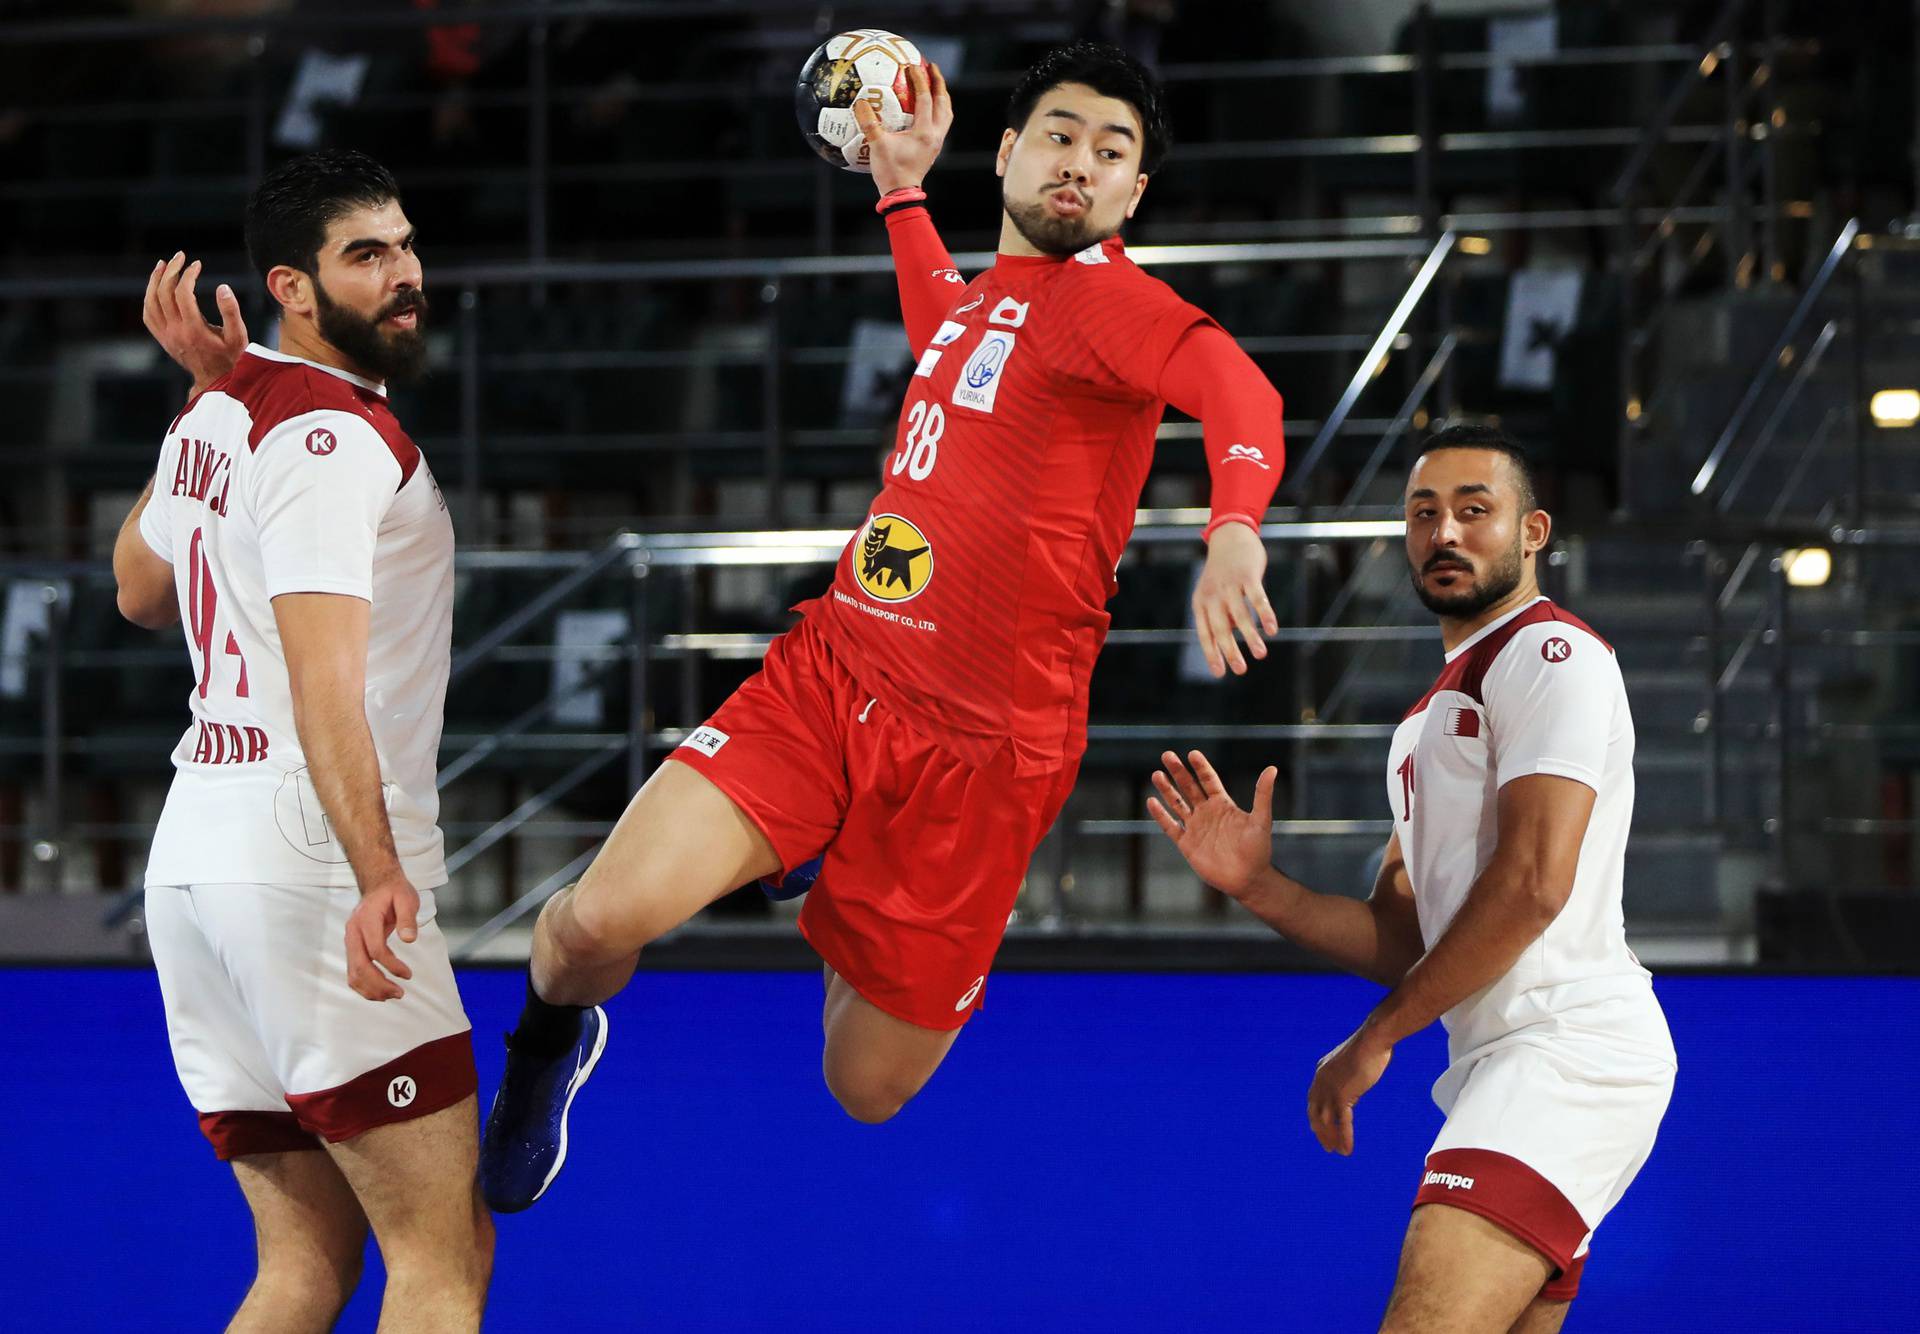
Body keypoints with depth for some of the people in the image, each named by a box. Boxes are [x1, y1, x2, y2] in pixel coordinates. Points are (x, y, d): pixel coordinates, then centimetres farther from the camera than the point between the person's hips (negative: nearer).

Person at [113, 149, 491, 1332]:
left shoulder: (214, 416, 15)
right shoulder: (331, 432, -11)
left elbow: (143, 593, 33)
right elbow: (323, 668, -23)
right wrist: (376, 870, -33)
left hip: (195, 861, 9)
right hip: (304, 867, -9)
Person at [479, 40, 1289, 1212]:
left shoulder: (1100, 293, -9)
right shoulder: (986, 290, 15)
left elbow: (1236, 383, -32)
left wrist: (1235, 527, -51)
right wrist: (904, 189, 42)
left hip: (980, 751, -5)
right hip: (832, 666, 5)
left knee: (868, 1090, 3)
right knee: (602, 920, -17)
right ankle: (551, 1042, 19)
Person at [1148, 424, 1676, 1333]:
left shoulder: (1550, 652, -4)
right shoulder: (1434, 715, 27)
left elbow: (1534, 883, -15)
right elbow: (1399, 940, 23)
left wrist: (1375, 1036, -9)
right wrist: (1257, 887, 5)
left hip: (1567, 1045, -10)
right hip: (1503, 1066, 10)